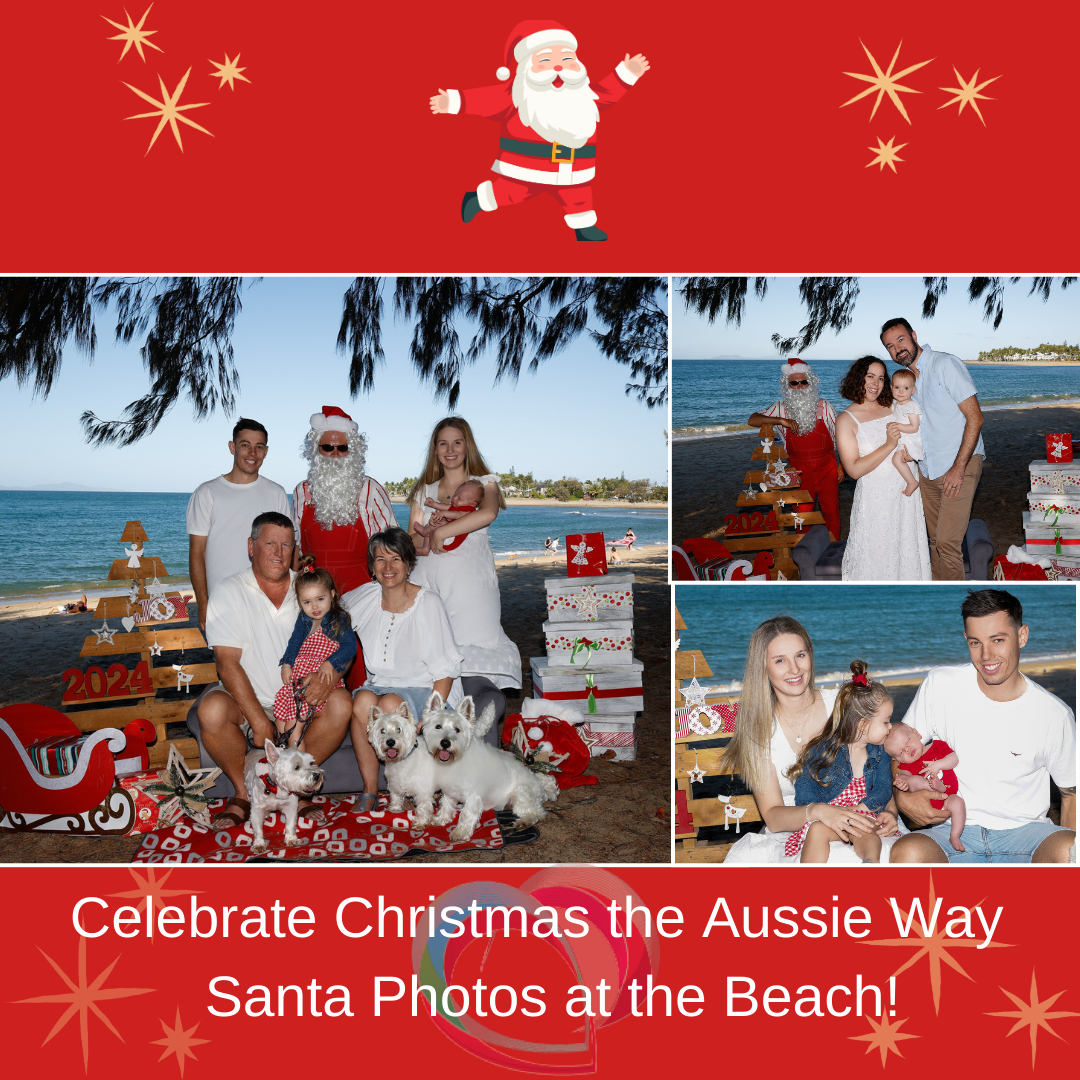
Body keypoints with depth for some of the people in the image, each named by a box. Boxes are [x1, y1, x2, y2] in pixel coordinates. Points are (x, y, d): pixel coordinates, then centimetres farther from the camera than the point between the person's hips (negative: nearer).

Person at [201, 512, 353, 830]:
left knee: (341, 703, -25)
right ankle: (243, 793, -7)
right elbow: (228, 663, -14)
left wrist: (330, 671, -23)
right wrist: (259, 722, -22)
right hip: (246, 699, -2)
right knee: (212, 710, -32)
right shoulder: (229, 592, -6)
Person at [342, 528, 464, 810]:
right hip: (381, 684, 4)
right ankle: (370, 791, -21)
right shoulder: (366, 597, 4)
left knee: (390, 703, -35)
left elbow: (446, 669, -10)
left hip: (424, 690, -4)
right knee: (363, 699, -31)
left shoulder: (428, 603, -9)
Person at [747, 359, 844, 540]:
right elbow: (752, 420, -8)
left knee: (832, 514, 4)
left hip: (827, 471, 0)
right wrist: (780, 420, -21)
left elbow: (838, 437, 7)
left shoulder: (824, 406, -1)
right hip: (800, 474, 0)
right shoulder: (781, 408, -1)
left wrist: (841, 465, 5)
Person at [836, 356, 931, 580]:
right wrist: (889, 445, -21)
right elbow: (854, 469, -14)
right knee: (876, 556, 4)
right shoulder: (847, 419, -7)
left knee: (907, 553, 12)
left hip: (907, 492, 4)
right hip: (876, 498, -4)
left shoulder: (892, 406, 6)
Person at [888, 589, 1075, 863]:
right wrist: (903, 797, -9)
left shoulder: (1055, 714, -2)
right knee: (908, 852, -34)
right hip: (954, 830, 0)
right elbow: (899, 750, 10)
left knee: (1067, 850, -35)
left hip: (1025, 830, 0)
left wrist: (1071, 852, -4)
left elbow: (1071, 792, 10)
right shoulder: (940, 685, -2)